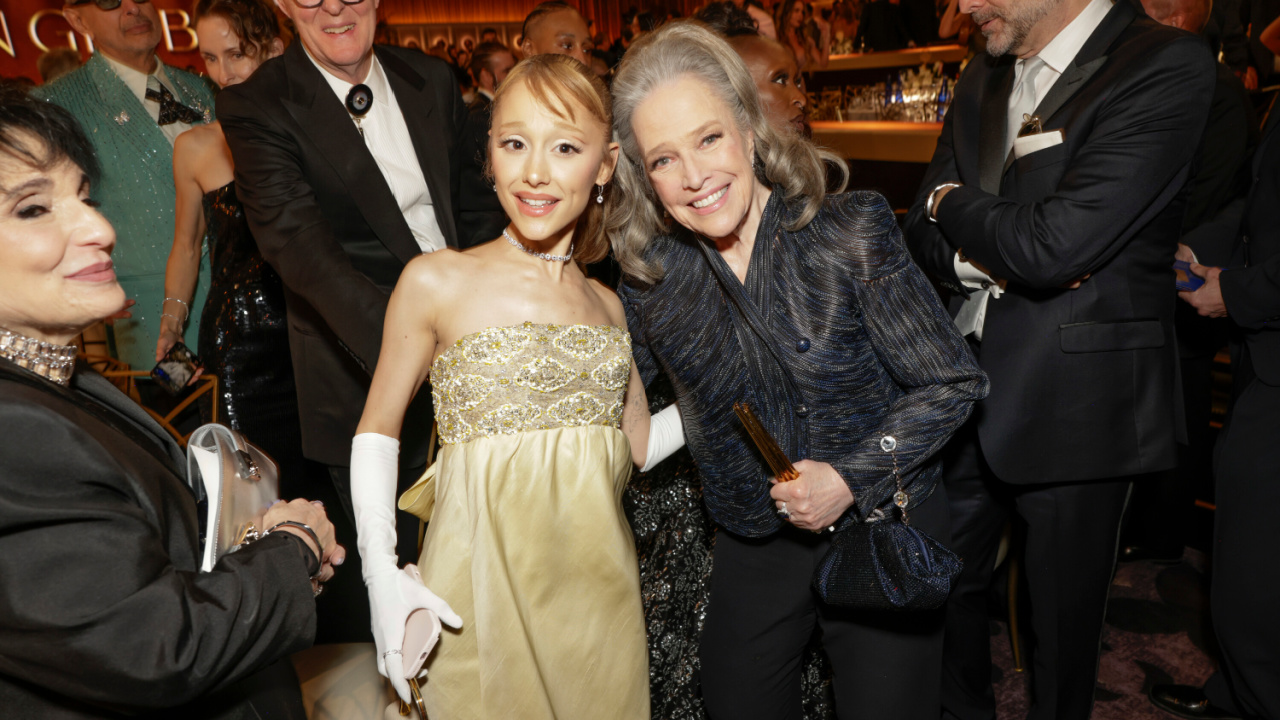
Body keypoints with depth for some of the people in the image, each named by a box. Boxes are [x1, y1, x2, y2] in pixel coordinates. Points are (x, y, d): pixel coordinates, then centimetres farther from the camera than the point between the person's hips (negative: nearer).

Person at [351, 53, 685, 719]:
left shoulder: (607, 307, 5)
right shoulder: (437, 282, -7)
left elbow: (638, 446, 11)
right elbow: (378, 430, 0)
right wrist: (381, 571, -9)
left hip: (599, 585, 4)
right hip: (482, 587, -4)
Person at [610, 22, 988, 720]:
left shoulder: (849, 232, -18)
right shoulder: (649, 274, -9)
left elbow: (952, 383, -12)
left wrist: (851, 478, -20)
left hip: (881, 532, -2)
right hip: (751, 550, 3)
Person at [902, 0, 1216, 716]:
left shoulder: (1167, 66, -15)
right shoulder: (983, 79, 9)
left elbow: (1052, 246, -25)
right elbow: (925, 228, 6)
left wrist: (957, 204, -7)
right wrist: (988, 258, -15)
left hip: (1074, 408, -6)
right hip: (969, 391, 7)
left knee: (1063, 618, 12)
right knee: (947, 583, 21)